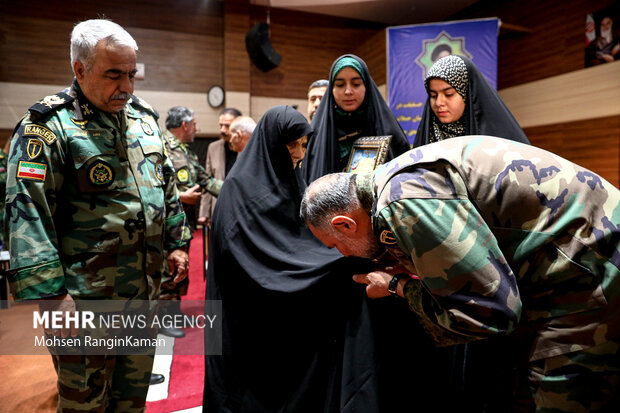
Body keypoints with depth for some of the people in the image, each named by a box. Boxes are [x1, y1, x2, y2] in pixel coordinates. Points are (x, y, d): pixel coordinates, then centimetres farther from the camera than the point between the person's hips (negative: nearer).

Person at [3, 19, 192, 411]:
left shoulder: (143, 117, 8)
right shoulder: (50, 126, -12)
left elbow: (167, 184, 15)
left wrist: (176, 242, 13)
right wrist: (49, 293, -19)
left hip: (145, 289, 6)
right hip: (86, 297, -6)